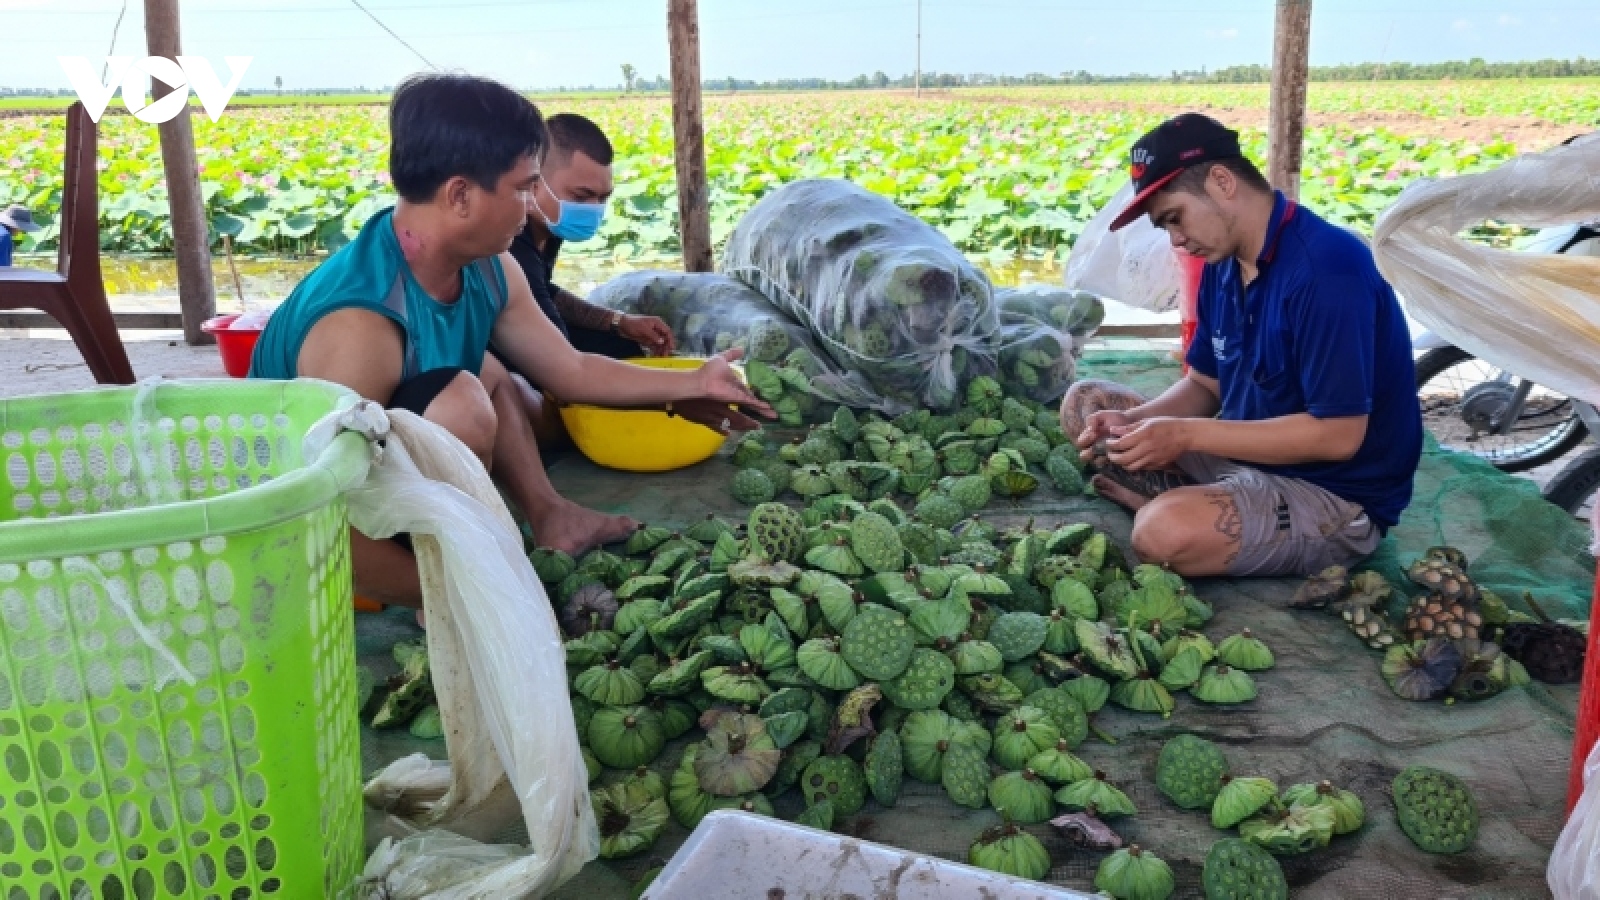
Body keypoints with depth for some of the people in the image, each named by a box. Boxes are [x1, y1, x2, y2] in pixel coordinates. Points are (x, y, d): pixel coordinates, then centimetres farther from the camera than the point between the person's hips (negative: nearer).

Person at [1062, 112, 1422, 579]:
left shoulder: (1325, 268, -24)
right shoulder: (1224, 265, 4)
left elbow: (1338, 435, -26)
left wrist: (1187, 435, -25)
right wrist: (1132, 420, -10)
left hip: (1336, 497, -9)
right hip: (1247, 458, 9)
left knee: (1168, 530, -36)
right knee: (1085, 402, 6)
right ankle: (1178, 501, -11)